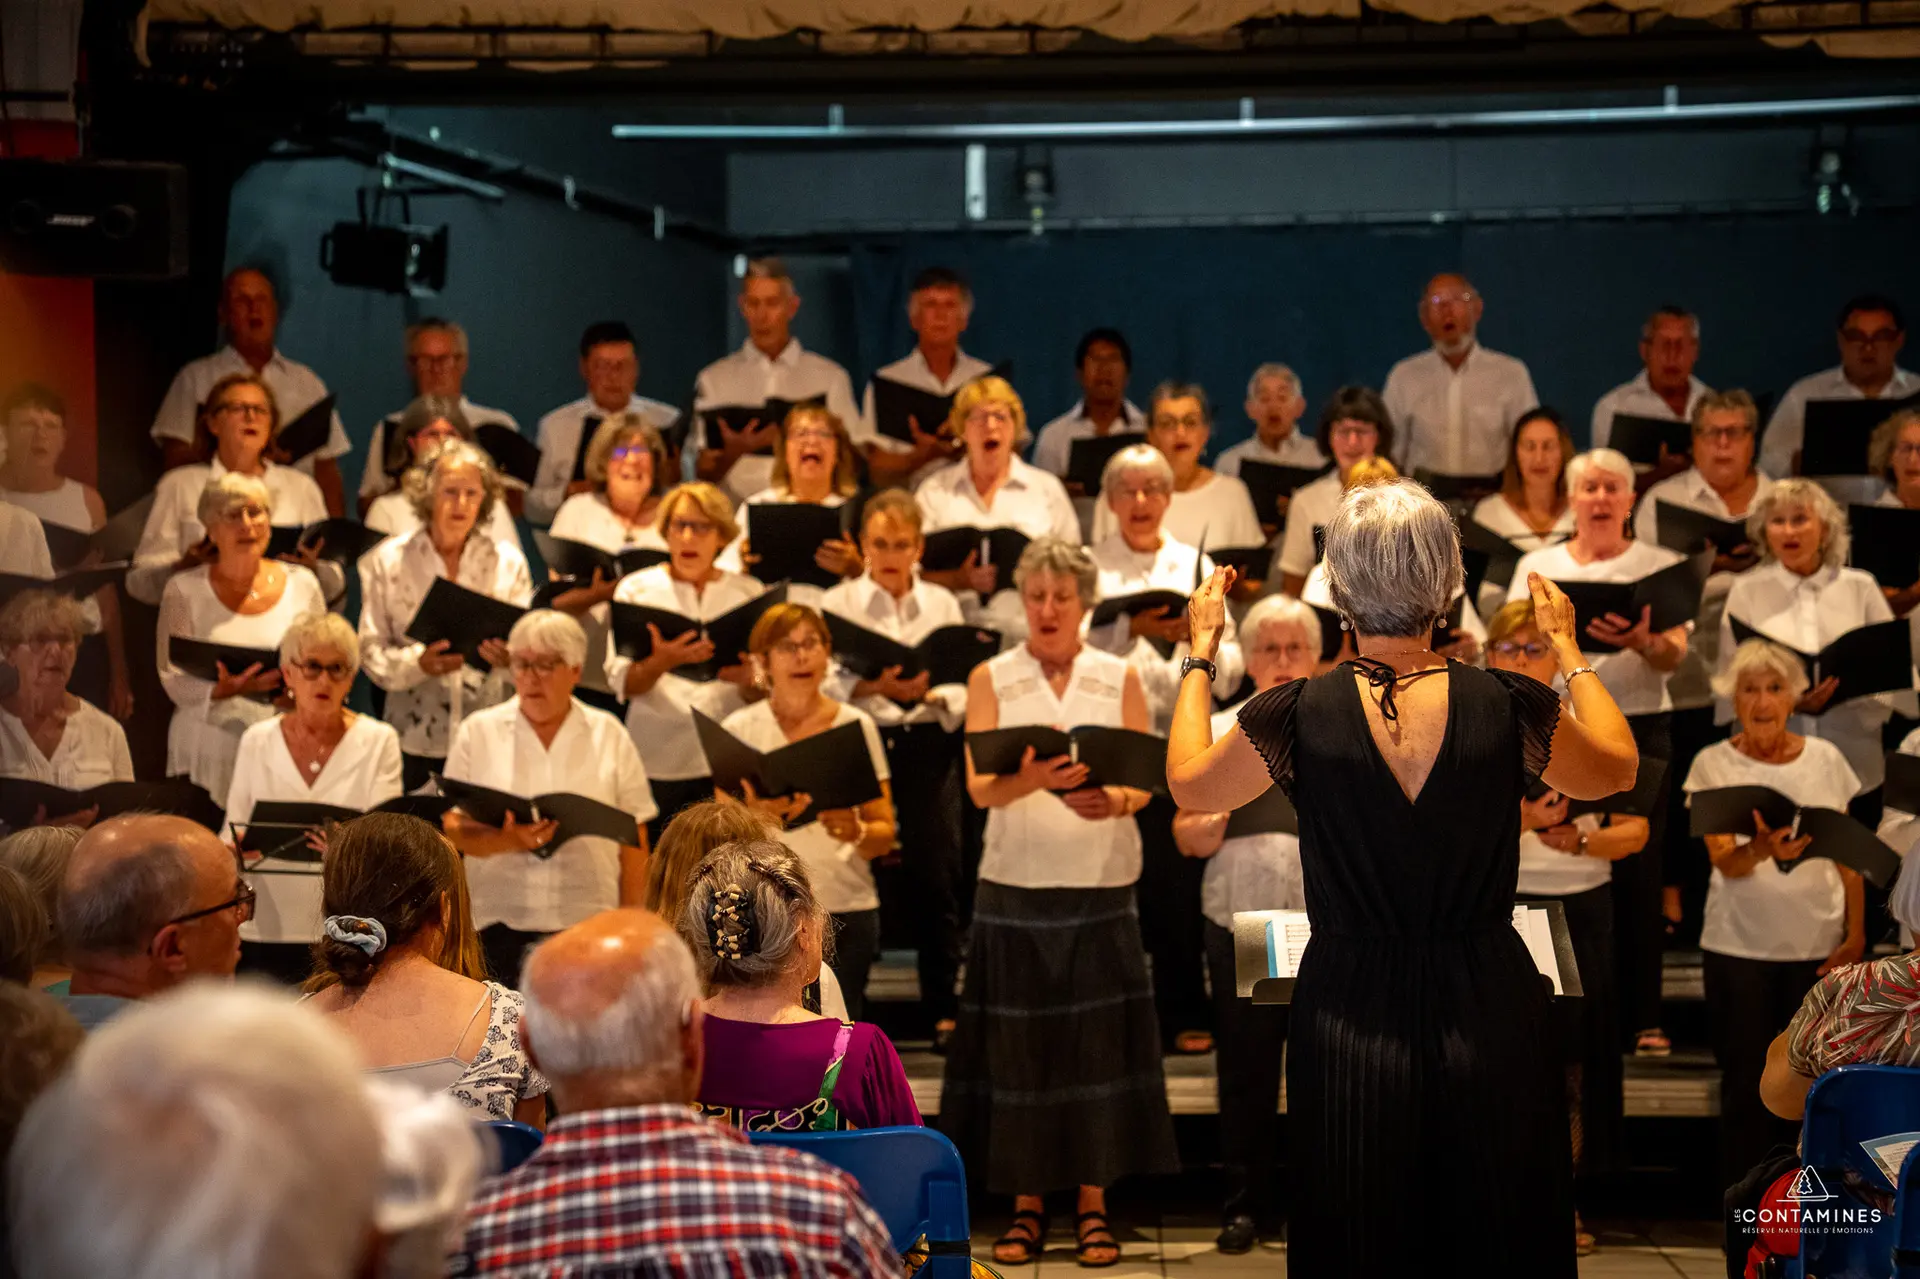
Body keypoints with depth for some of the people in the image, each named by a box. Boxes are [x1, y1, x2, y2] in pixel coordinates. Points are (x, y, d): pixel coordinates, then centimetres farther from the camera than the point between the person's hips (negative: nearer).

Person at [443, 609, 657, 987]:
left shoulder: (609, 735, 9)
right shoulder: (478, 732, 9)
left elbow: (634, 840, 8)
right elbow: (453, 828, 4)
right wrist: (506, 842, -15)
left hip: (588, 924, 0)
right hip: (498, 923, 0)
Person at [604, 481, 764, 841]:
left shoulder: (749, 592, 11)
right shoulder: (636, 589, 7)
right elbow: (622, 682, -3)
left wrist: (750, 679, -15)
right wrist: (662, 662, -24)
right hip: (658, 760, -1)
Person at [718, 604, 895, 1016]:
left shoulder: (856, 725, 8)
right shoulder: (739, 728, 6)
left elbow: (885, 834, 6)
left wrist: (856, 832, -16)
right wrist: (759, 816, -20)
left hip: (847, 909, 1)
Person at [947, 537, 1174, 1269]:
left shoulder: (1120, 679, 7)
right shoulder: (991, 679, 4)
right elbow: (980, 788, -7)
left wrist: (1113, 802, -21)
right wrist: (1032, 778, -29)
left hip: (1100, 887, 0)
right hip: (1015, 887, 0)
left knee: (1098, 1044, 0)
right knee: (1017, 1047, 0)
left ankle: (1092, 1208, 8)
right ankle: (1027, 1207, 9)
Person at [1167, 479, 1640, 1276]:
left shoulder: (1297, 716, -13)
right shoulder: (1509, 708, -12)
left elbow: (1188, 786, 7)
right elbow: (1616, 770, 10)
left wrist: (1200, 653, 18)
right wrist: (1567, 646, 21)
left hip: (1351, 1023, 0)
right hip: (1490, 1019, 1)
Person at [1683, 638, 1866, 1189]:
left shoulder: (1826, 759, 4)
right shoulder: (1713, 764, -2)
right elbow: (1723, 859, -13)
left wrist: (1856, 934, 1)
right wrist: (1762, 851, -34)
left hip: (1818, 946, 2)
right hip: (1740, 947, -2)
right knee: (1746, 1082, 1)